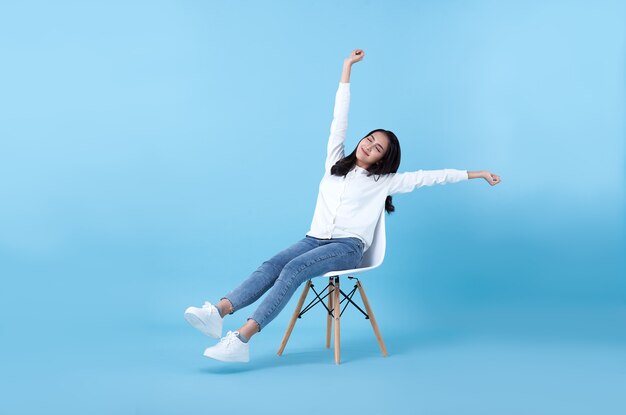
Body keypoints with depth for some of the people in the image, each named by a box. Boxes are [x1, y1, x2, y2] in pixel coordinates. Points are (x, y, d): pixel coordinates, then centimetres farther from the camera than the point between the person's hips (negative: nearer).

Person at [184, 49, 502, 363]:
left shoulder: (384, 181, 10)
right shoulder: (335, 162, 18)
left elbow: (429, 177, 10)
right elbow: (340, 118, 16)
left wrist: (476, 174, 10)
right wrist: (347, 67, 14)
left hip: (348, 246, -4)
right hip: (315, 239, 4)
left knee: (293, 269, -32)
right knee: (272, 266, -27)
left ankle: (242, 338, -44)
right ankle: (219, 311, -47)